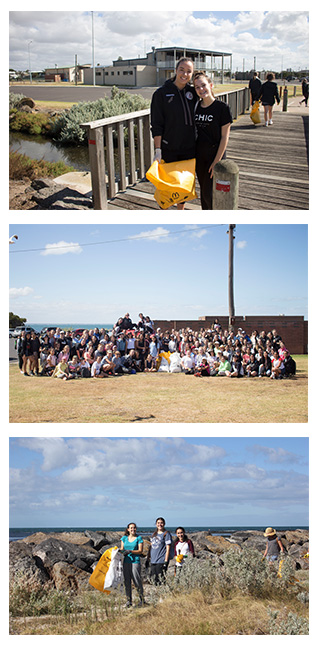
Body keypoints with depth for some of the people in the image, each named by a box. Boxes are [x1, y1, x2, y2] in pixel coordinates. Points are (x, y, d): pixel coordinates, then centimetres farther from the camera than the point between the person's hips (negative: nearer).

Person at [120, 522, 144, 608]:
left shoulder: (139, 538, 2)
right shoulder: (124, 538, 13)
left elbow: (140, 551, -4)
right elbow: (121, 549, 13)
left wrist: (130, 551, -16)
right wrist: (123, 552, -10)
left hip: (135, 561, -4)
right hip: (126, 561, 4)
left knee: (137, 580, -6)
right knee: (127, 581, 2)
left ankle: (141, 599, 7)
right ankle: (129, 600, 9)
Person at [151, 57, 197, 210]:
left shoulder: (192, 92, 5)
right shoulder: (161, 93, -7)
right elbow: (157, 125, -10)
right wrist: (158, 150, -14)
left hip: (189, 148, 4)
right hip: (169, 149, -4)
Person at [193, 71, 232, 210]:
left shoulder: (222, 107, -11)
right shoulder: (195, 107, 3)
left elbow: (224, 137, -11)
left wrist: (216, 161, -14)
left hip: (215, 154, -5)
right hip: (199, 155, 5)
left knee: (209, 193, -8)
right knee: (203, 191, 12)